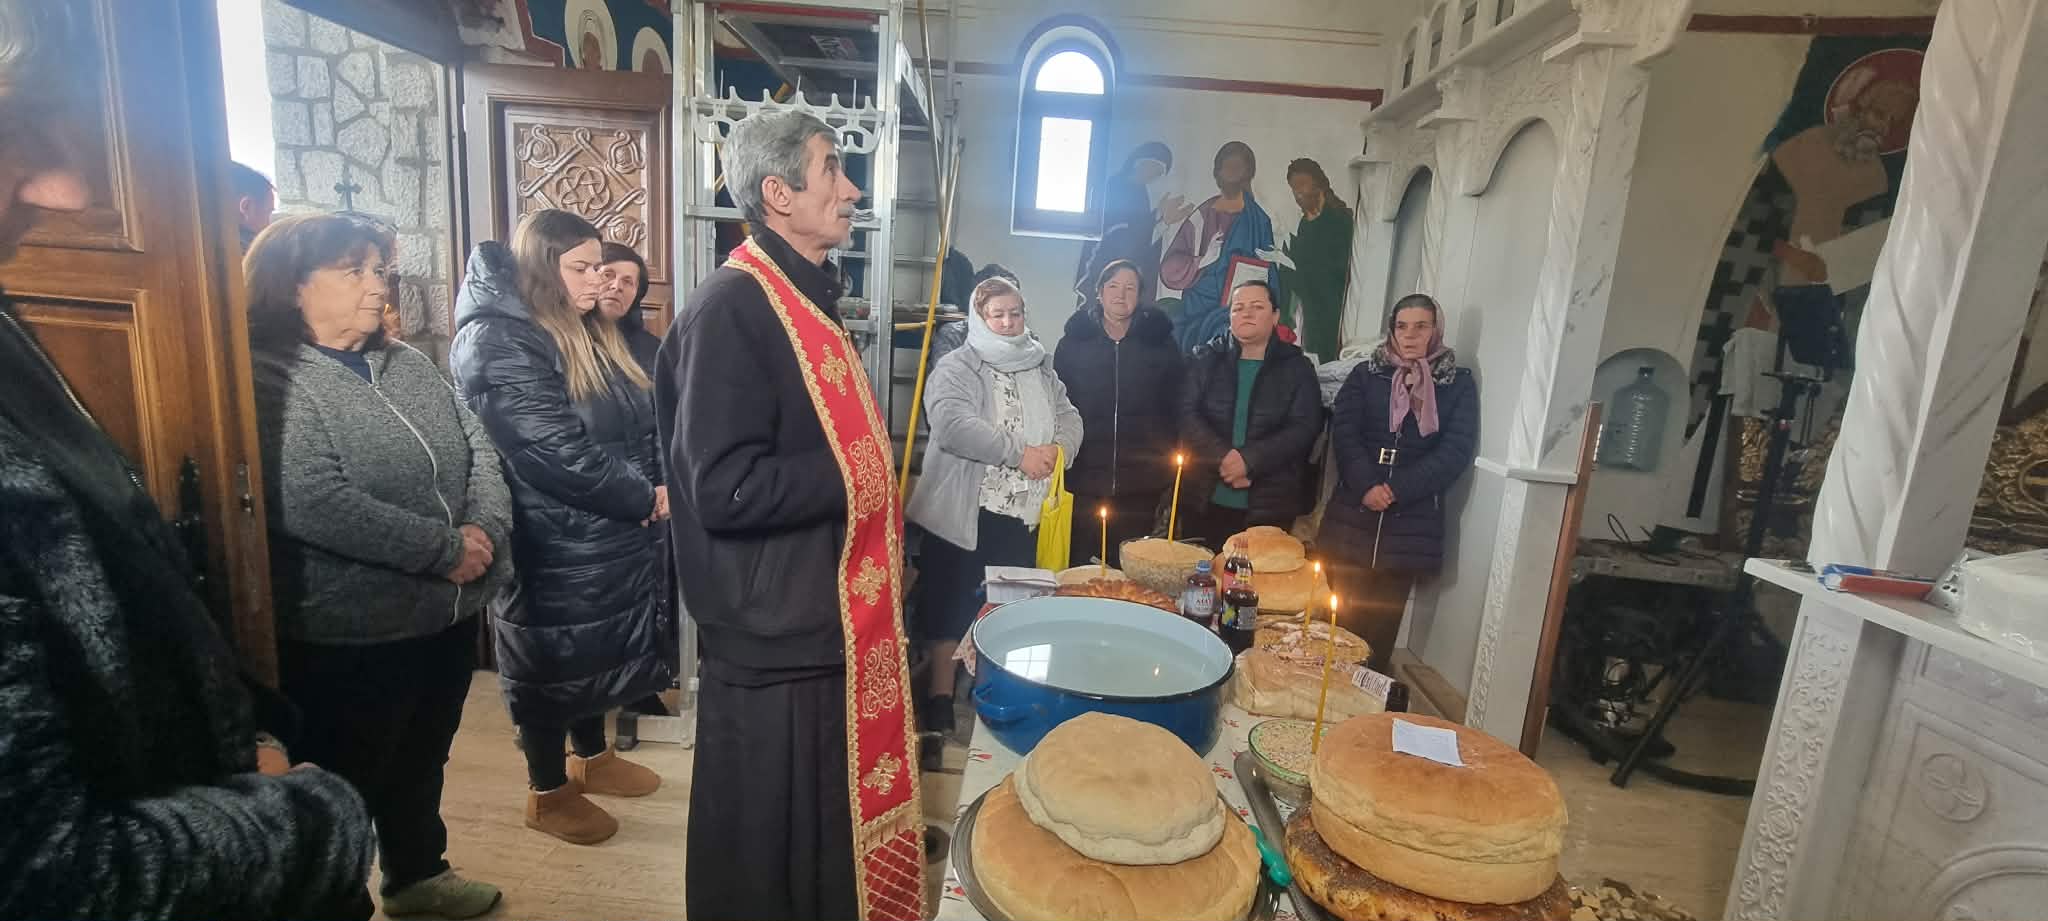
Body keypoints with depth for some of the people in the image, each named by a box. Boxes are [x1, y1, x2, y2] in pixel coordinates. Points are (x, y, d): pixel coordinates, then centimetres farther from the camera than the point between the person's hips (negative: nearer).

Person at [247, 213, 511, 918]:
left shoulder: (408, 363, 9)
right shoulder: (269, 380, -14)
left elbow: (478, 447, 5)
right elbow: (313, 507, -26)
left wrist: (485, 529, -13)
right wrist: (446, 549, -22)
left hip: (448, 614, 8)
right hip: (349, 635, -7)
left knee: (421, 763, 25)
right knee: (344, 788, 12)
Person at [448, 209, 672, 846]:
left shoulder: (590, 333, 10)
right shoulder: (498, 342, -18)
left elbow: (640, 420, 10)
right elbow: (559, 452, -25)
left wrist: (655, 487, -6)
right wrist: (644, 498, -17)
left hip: (611, 532, 8)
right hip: (555, 544, -8)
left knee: (598, 649, 21)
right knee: (553, 660, 8)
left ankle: (593, 756, 41)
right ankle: (548, 792, 27)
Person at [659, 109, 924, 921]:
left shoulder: (807, 298, 10)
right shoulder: (731, 308, -20)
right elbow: (726, 488, -26)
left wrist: (886, 544, 11)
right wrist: (855, 478, -15)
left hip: (829, 618, 9)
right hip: (773, 635, -9)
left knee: (830, 826, 25)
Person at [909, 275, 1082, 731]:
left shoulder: (1041, 370, 15)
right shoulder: (956, 368, -5)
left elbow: (1069, 417, 13)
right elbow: (953, 425, -21)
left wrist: (1058, 449, -10)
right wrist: (1018, 453, -24)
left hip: (1023, 513, 5)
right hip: (965, 510, -5)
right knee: (952, 600, 4)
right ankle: (940, 695, 17)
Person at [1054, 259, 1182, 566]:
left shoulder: (1160, 342, 8)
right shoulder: (1074, 341, 7)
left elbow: (1174, 408, 7)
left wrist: (1169, 466, 2)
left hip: (1140, 486, 0)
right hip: (1083, 481, 0)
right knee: (1078, 566, 4)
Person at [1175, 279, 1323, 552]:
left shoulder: (1297, 368, 5)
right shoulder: (1205, 358, 7)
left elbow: (1305, 428, -6)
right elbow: (1186, 413, -5)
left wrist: (1249, 460, -18)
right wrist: (1223, 460, -17)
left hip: (1268, 505, -1)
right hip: (1203, 499, 1)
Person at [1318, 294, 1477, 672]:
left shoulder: (1459, 385, 7)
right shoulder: (1365, 374, 9)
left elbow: (1456, 452, -3)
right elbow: (1344, 432, -2)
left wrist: (1396, 491, -14)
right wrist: (1366, 485, -18)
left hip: (1410, 524, 0)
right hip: (1352, 516, 1)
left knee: (1380, 627, 5)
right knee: (1336, 619, 3)